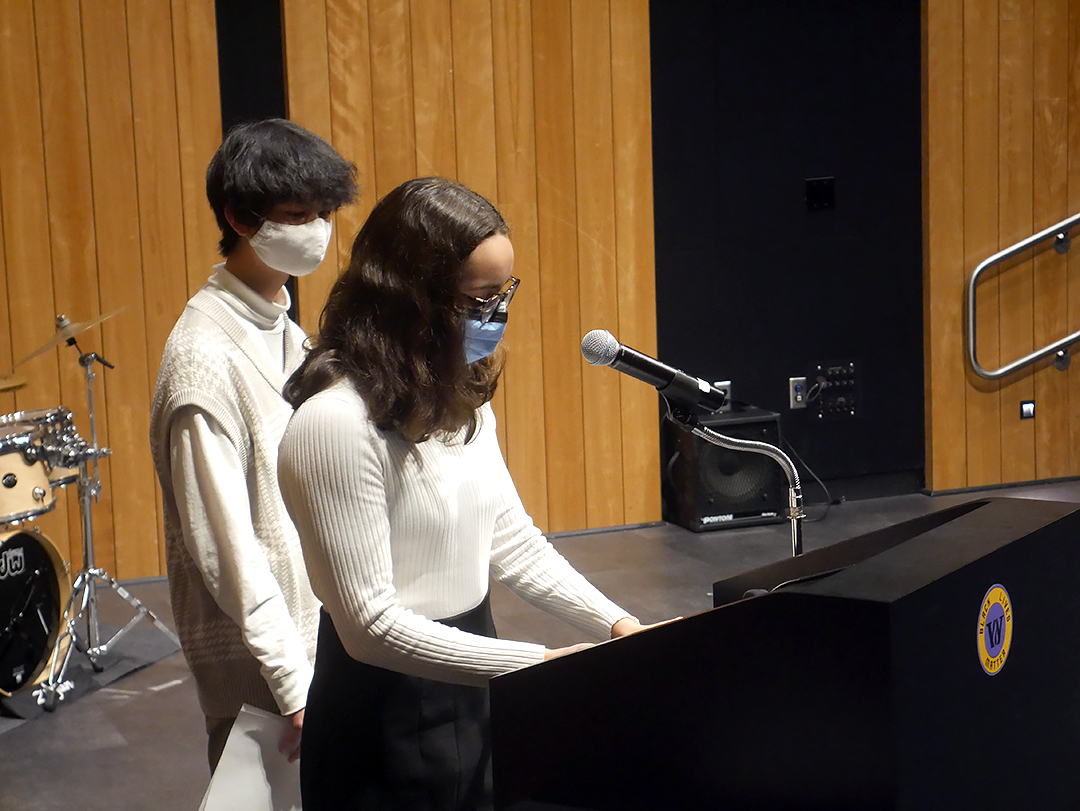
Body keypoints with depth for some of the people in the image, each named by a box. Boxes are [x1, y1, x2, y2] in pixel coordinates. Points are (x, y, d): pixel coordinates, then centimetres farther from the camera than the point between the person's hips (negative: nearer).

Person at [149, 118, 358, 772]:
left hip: (315, 632, 8)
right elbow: (225, 544, -22)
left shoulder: (285, 330, 8)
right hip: (257, 667, -8)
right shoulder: (205, 355, -20)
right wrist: (295, 686, -22)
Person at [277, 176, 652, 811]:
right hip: (385, 716, -8)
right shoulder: (336, 422, -23)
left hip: (471, 696, 8)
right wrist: (540, 664, -25)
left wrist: (618, 626, -4)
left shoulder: (462, 398, 5)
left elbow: (513, 541, 9)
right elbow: (370, 623, -23)